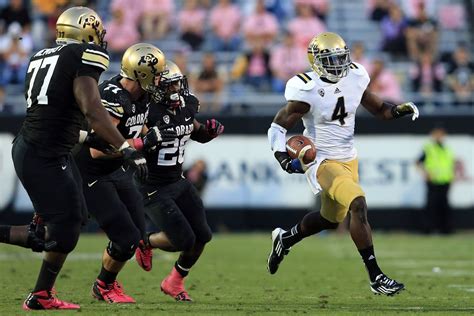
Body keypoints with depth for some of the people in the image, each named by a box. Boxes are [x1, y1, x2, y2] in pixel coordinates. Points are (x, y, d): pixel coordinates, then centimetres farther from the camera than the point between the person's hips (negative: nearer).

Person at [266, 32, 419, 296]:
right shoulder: (308, 91, -18)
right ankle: (375, 276, -23)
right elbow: (278, 127, -14)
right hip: (323, 162, -8)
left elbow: (379, 109, 9)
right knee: (358, 205, -26)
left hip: (349, 159, 8)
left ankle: (285, 238, 50)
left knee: (331, 219, 22)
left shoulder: (354, 78, -2)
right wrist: (283, 158, -30)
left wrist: (401, 110, -12)